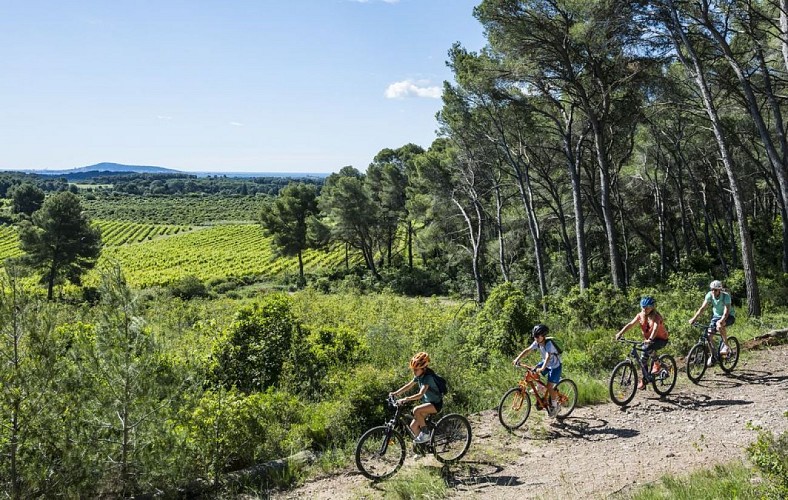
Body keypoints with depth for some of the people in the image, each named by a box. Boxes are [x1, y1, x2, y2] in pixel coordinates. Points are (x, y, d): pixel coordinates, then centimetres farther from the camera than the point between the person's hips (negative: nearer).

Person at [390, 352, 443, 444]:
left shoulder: (428, 377, -25)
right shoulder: (418, 376, 0)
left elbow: (420, 394, -35)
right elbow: (408, 386, 7)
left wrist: (406, 399, -44)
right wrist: (396, 393, -6)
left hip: (436, 403, -8)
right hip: (428, 403, 8)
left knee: (416, 410, -32)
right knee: (413, 426, -1)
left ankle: (425, 434, -15)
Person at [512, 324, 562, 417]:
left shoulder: (549, 344, -33)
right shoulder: (537, 343, -13)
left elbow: (548, 357, -46)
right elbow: (527, 350, -13)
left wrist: (542, 368, -60)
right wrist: (517, 359, -26)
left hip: (555, 366, -7)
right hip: (545, 363, 7)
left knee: (549, 387, -12)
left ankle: (554, 405, 11)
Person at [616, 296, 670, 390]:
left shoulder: (656, 316, -23)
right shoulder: (640, 315, -8)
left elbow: (656, 328, -40)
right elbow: (630, 324, -17)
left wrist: (650, 339, -58)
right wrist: (620, 333, -32)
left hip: (661, 339, -6)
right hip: (648, 340, 6)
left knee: (647, 348, -35)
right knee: (643, 359, -1)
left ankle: (657, 364, -10)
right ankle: (644, 380, 14)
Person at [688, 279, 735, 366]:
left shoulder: (726, 296, -26)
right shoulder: (709, 295, -15)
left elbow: (727, 310, -35)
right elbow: (703, 307, -20)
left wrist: (722, 320, -52)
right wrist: (694, 318, -33)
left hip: (729, 316, -4)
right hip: (716, 316, 4)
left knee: (719, 325, -38)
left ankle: (726, 346, -20)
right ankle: (712, 355, 9)